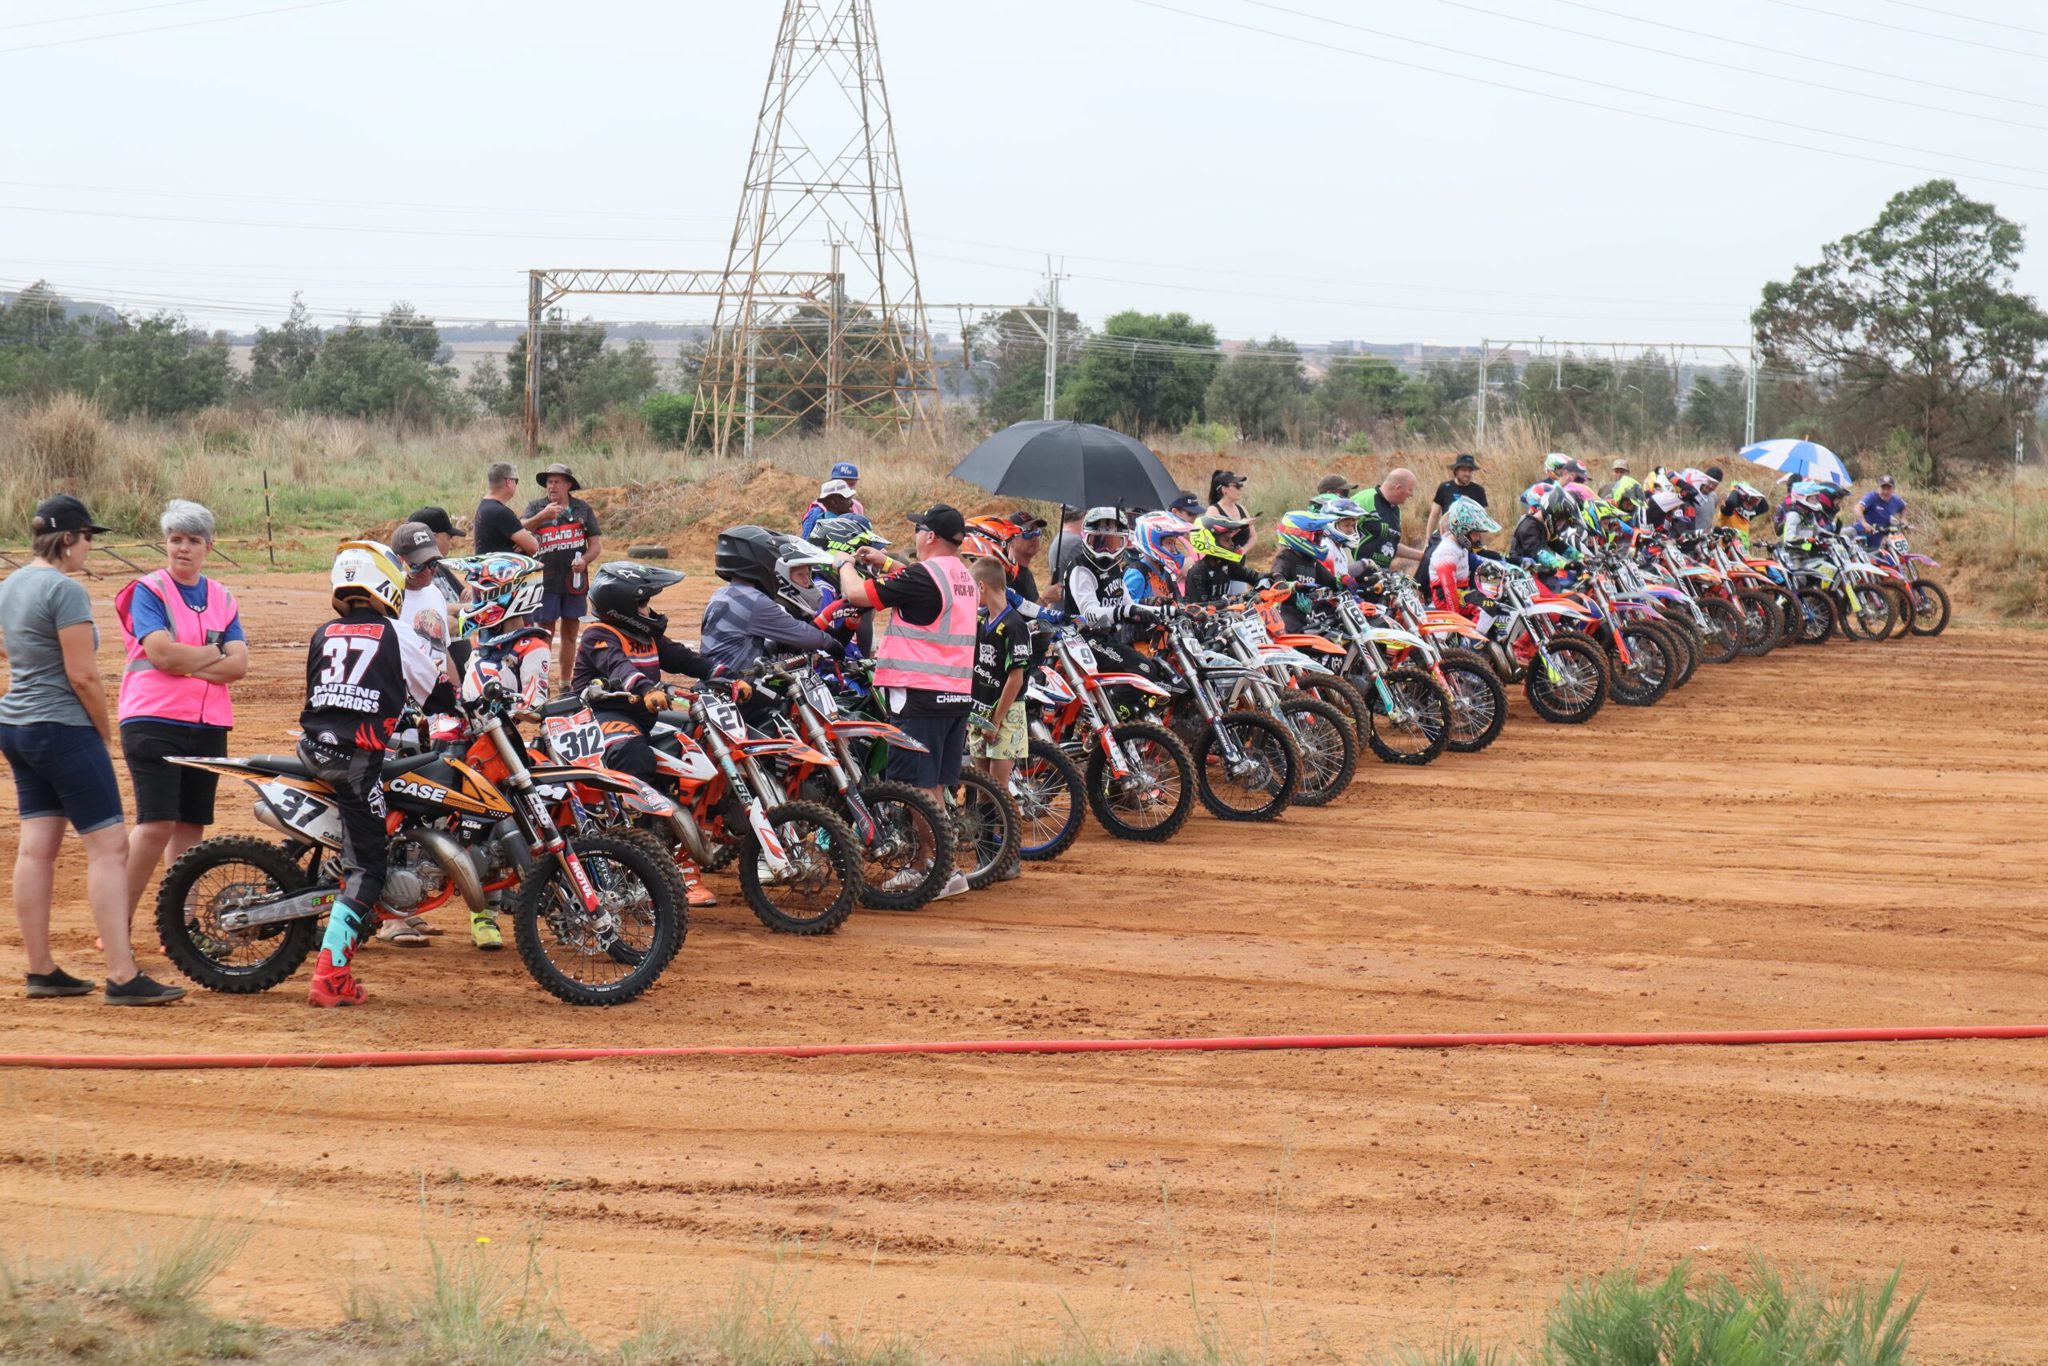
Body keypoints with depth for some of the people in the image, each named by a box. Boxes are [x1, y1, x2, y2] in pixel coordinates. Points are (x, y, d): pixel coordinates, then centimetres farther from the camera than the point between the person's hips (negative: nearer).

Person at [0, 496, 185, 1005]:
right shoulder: (65, 590, -16)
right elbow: (83, 675, -18)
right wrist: (105, 732, -4)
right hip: (63, 729, -9)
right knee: (108, 845, -7)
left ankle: (41, 971, 12)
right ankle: (122, 977, -11)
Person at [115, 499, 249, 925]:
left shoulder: (223, 598, 14)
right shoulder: (149, 591, -2)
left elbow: (238, 664, 1)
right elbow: (161, 653, -16)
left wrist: (187, 663, -12)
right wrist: (214, 653, -4)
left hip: (208, 727, 6)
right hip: (153, 723, -6)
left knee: (191, 826, 7)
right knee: (156, 823, -15)